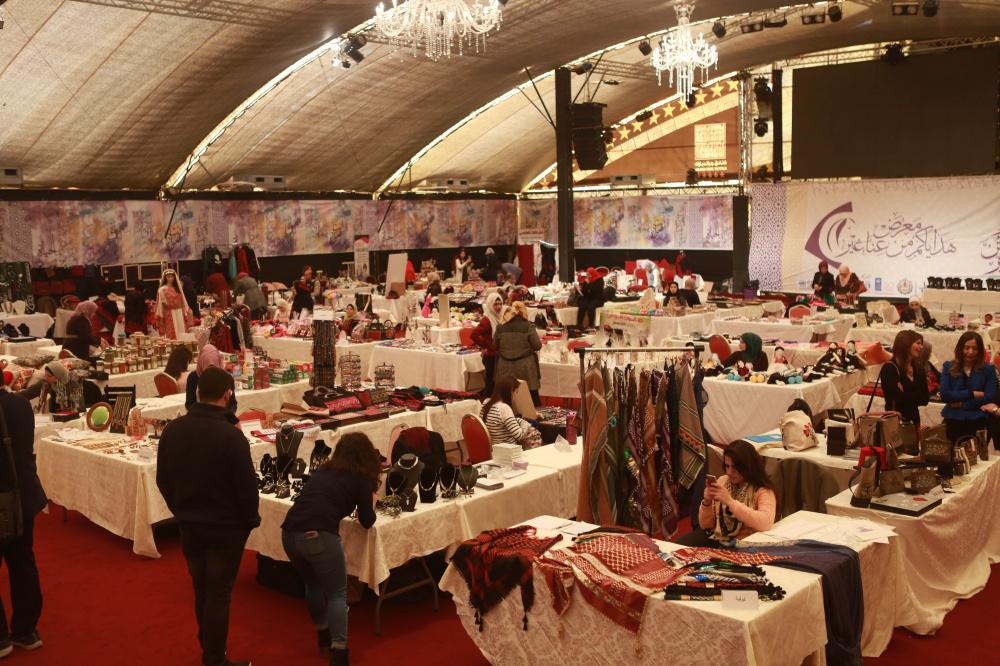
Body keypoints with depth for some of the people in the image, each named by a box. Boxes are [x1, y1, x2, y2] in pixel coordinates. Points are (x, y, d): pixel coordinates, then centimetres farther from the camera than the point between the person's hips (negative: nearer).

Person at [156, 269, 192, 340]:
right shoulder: (162, 290, -2)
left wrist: (187, 314, 11)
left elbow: (183, 302, 15)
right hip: (169, 316, -4)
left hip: (180, 315, 4)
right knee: (172, 336, -5)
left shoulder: (178, 288, 12)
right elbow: (159, 306, -3)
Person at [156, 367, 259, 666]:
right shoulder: (230, 435, -24)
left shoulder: (172, 430, -5)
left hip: (189, 525, 6)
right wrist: (251, 520, -1)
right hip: (225, 527, -6)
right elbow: (246, 484, -18)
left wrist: (181, 512, 17)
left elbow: (163, 479, 5)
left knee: (200, 588, 21)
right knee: (219, 594, 6)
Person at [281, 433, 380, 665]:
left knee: (314, 585, 27)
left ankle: (324, 638, 39)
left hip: (290, 533, 6)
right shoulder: (360, 477, 10)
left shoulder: (321, 471, 26)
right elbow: (367, 521, 16)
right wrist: (371, 502, 34)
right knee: (337, 593, 7)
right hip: (318, 535, -6)